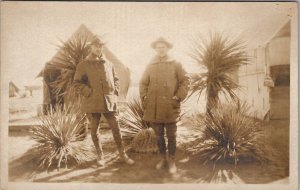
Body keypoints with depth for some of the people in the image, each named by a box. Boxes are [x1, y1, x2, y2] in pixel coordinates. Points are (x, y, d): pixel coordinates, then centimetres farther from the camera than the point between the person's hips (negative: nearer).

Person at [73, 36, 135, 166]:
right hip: (92, 103, -2)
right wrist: (89, 93, -12)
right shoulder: (83, 65, -1)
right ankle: (100, 156, 25)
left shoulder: (108, 64, 9)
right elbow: (77, 83, -2)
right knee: (94, 130, 8)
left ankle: (123, 155, 17)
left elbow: (115, 79, 21)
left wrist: (115, 91, 5)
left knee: (116, 129, 3)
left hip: (110, 102, 2)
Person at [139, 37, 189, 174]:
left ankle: (172, 161, 17)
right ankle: (163, 159, 29)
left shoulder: (176, 65, 4)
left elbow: (184, 81, 1)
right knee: (159, 136, 12)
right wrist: (144, 98, 2)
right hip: (154, 108, 3)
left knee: (171, 136, 3)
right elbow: (143, 83, 14)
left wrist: (178, 98, -8)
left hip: (170, 107, -3)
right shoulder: (150, 66, 11)